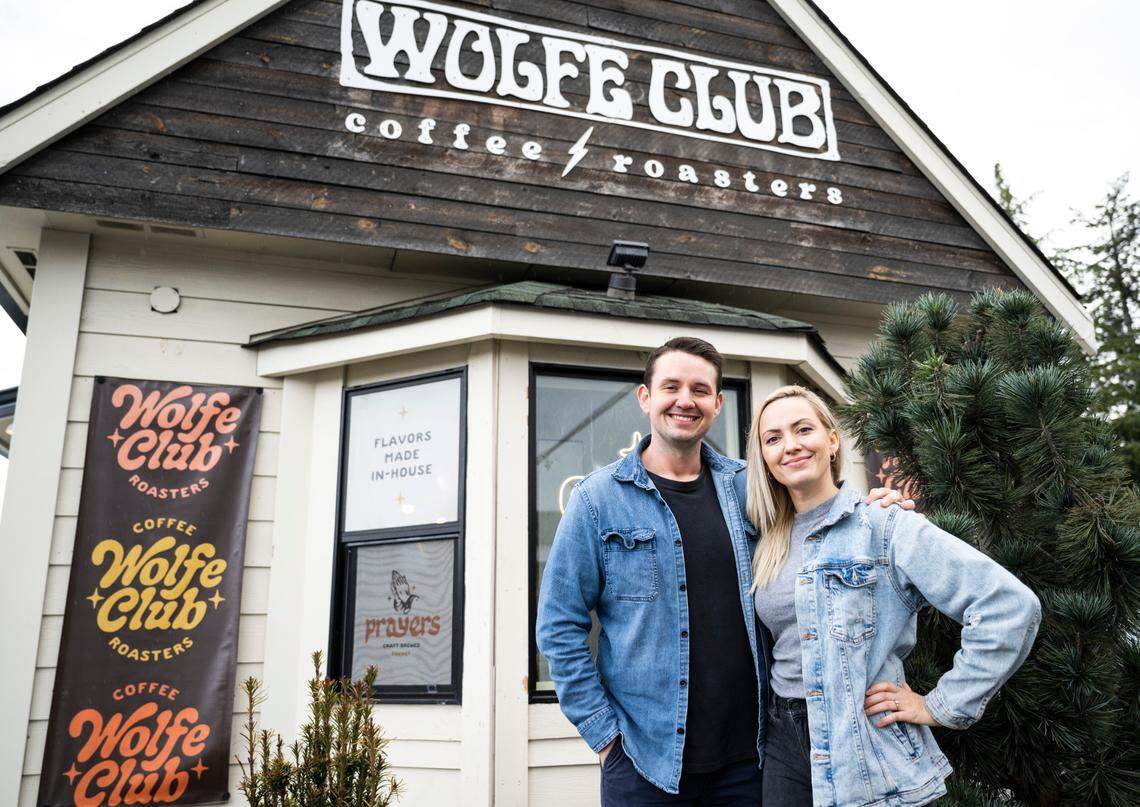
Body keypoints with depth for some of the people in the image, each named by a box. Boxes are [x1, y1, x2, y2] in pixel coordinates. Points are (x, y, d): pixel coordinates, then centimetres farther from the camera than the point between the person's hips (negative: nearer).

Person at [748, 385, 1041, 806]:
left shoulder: (885, 527, -11)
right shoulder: (768, 545, 7)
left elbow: (1011, 606, -17)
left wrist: (940, 706, -14)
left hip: (866, 754, -5)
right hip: (783, 745, 5)